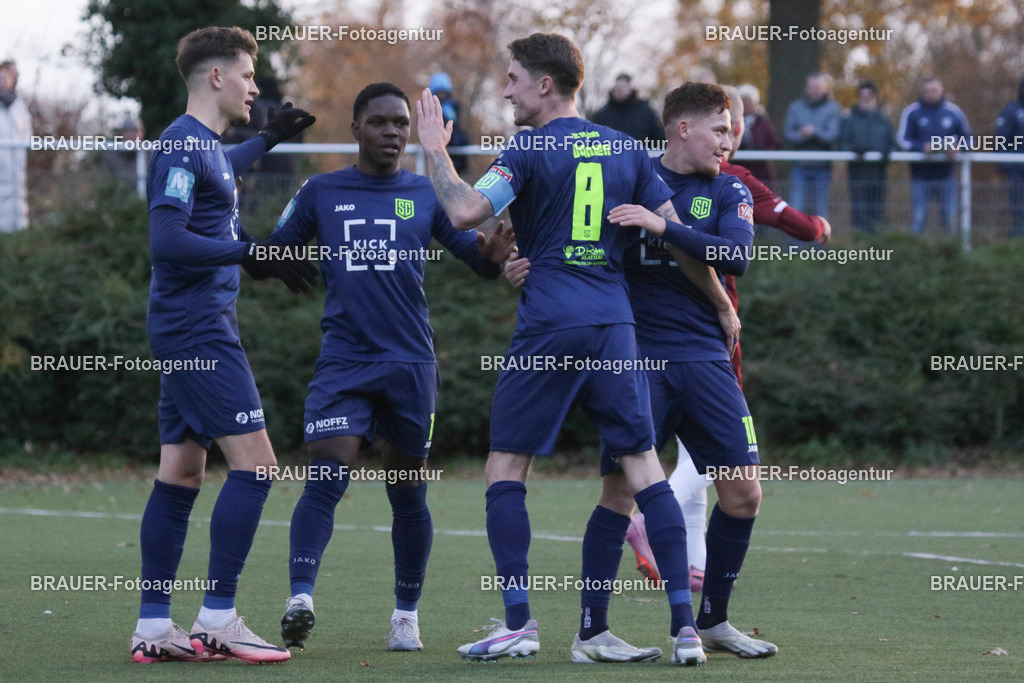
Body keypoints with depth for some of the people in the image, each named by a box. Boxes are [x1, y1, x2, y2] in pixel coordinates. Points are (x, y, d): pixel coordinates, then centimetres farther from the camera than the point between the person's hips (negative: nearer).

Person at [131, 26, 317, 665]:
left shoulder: (205, 146, 16)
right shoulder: (183, 145, -14)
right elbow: (167, 240, -23)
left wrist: (267, 140, 45)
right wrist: (253, 252, -22)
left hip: (190, 333, 10)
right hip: (201, 330, -10)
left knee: (181, 473, 8)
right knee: (254, 463, -11)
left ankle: (154, 625, 9)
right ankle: (217, 618, -11)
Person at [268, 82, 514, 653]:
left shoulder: (427, 195, 9)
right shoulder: (321, 193, 9)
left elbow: (477, 256, 9)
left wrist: (494, 257, -15)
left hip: (411, 364, 1)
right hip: (344, 362, -1)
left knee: (409, 494, 6)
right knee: (326, 477, -17)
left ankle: (407, 614, 17)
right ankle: (301, 597, -23)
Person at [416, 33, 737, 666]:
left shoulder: (530, 151, -3)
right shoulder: (626, 150, 12)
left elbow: (467, 212, -16)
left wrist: (434, 151, -1)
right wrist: (723, 305, 21)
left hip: (549, 325, -4)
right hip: (615, 326, 4)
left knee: (506, 467, 5)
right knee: (640, 468, 5)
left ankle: (518, 621, -3)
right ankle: (685, 624, -4)